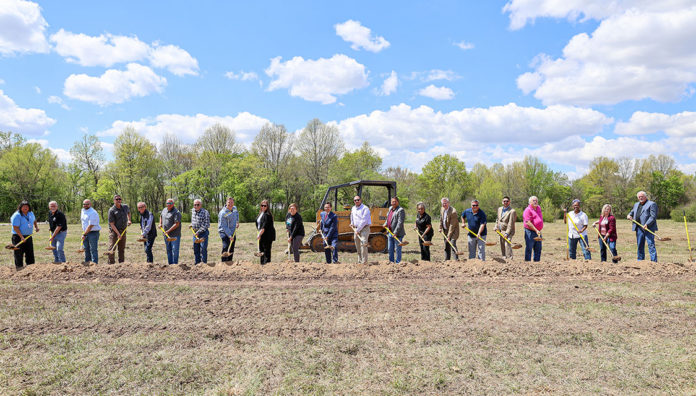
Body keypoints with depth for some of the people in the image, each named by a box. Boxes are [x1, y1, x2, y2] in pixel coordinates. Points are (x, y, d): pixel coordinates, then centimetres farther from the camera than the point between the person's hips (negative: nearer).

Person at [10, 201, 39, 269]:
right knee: (19, 253, -3)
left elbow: (34, 220, 31)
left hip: (28, 236, 7)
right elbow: (15, 227, -18)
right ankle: (19, 267, 3)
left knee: (30, 253, 11)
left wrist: (36, 227, 13)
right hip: (18, 237, -7)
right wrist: (21, 237, -25)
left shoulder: (31, 213, 9)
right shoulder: (17, 215, -13)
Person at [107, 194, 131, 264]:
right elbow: (112, 224, -15)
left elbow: (128, 212, 30)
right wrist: (118, 233, -22)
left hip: (123, 231, 5)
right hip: (114, 231, -5)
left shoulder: (125, 207, 3)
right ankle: (111, 263, -4)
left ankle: (122, 263, 17)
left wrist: (129, 220, 13)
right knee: (112, 248, -7)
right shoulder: (111, 210, -13)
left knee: (122, 249, 10)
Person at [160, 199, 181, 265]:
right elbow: (161, 216, 33)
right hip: (166, 234, 8)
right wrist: (160, 223, 16)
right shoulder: (164, 210, 11)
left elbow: (176, 224, -20)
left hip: (175, 235, -8)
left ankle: (175, 264, 0)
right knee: (168, 250, 14)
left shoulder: (176, 212, -15)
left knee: (175, 250, -6)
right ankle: (170, 264, 22)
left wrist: (168, 231, -21)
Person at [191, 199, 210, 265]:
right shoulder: (193, 210, 7)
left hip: (203, 232, -7)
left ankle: (204, 263, -2)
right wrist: (191, 224, 18)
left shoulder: (205, 212, -15)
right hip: (195, 233, 7)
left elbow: (205, 225, -18)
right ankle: (197, 263, 20)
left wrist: (199, 232, -20)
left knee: (203, 249, -8)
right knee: (195, 249, 11)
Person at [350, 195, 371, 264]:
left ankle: (364, 261, -16)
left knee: (363, 244, -17)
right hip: (356, 229, 7)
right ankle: (359, 261, 18)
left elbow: (364, 221, -17)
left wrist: (358, 230, -16)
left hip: (364, 228, -7)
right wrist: (352, 223, 22)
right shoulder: (353, 208, 12)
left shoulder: (365, 208, -11)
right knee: (357, 246, 9)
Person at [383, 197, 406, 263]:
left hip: (397, 234, -8)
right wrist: (385, 224, 9)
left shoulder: (400, 210, -13)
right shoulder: (390, 209, 13)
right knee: (390, 249, 14)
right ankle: (391, 262, 25)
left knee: (397, 249, 0)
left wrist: (395, 232, -22)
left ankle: (398, 262, 9)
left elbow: (400, 223, -19)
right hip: (390, 233, 8)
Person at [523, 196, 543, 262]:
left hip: (538, 232, 8)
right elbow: (528, 222, -20)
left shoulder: (539, 208, 14)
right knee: (529, 248, -4)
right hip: (530, 232, -8)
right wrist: (536, 230, -22)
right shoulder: (528, 210, -12)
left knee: (538, 249, 12)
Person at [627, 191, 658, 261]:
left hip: (648, 228, -7)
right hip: (639, 228, 7)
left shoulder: (652, 204, -3)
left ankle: (654, 261, -9)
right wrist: (629, 215, 7)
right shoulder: (636, 205, 20)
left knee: (651, 244, -9)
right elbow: (632, 212, 31)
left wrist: (647, 224, -23)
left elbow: (653, 216, -11)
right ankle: (640, 260, 18)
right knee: (640, 246, 11)